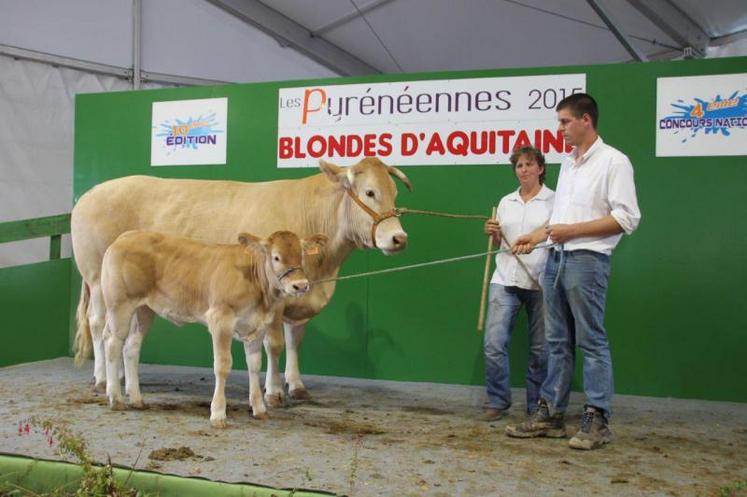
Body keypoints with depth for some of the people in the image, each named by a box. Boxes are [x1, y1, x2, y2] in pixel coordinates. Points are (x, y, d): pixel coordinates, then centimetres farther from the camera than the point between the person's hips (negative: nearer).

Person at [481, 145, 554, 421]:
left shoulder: (554, 201, 2)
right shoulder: (506, 201, 14)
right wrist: (492, 233, 1)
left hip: (540, 282, -3)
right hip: (505, 279, 3)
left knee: (540, 348, 3)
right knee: (494, 342, -5)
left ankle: (536, 406, 17)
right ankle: (497, 402, 9)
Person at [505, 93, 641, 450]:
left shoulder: (613, 161, -6)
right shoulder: (568, 164, 18)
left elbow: (627, 218, -13)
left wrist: (572, 230, -15)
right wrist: (536, 237, 14)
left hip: (587, 260, -8)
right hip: (556, 259, 8)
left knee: (591, 340, -3)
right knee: (557, 340, 11)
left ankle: (597, 421, 5)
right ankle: (550, 414, 18)